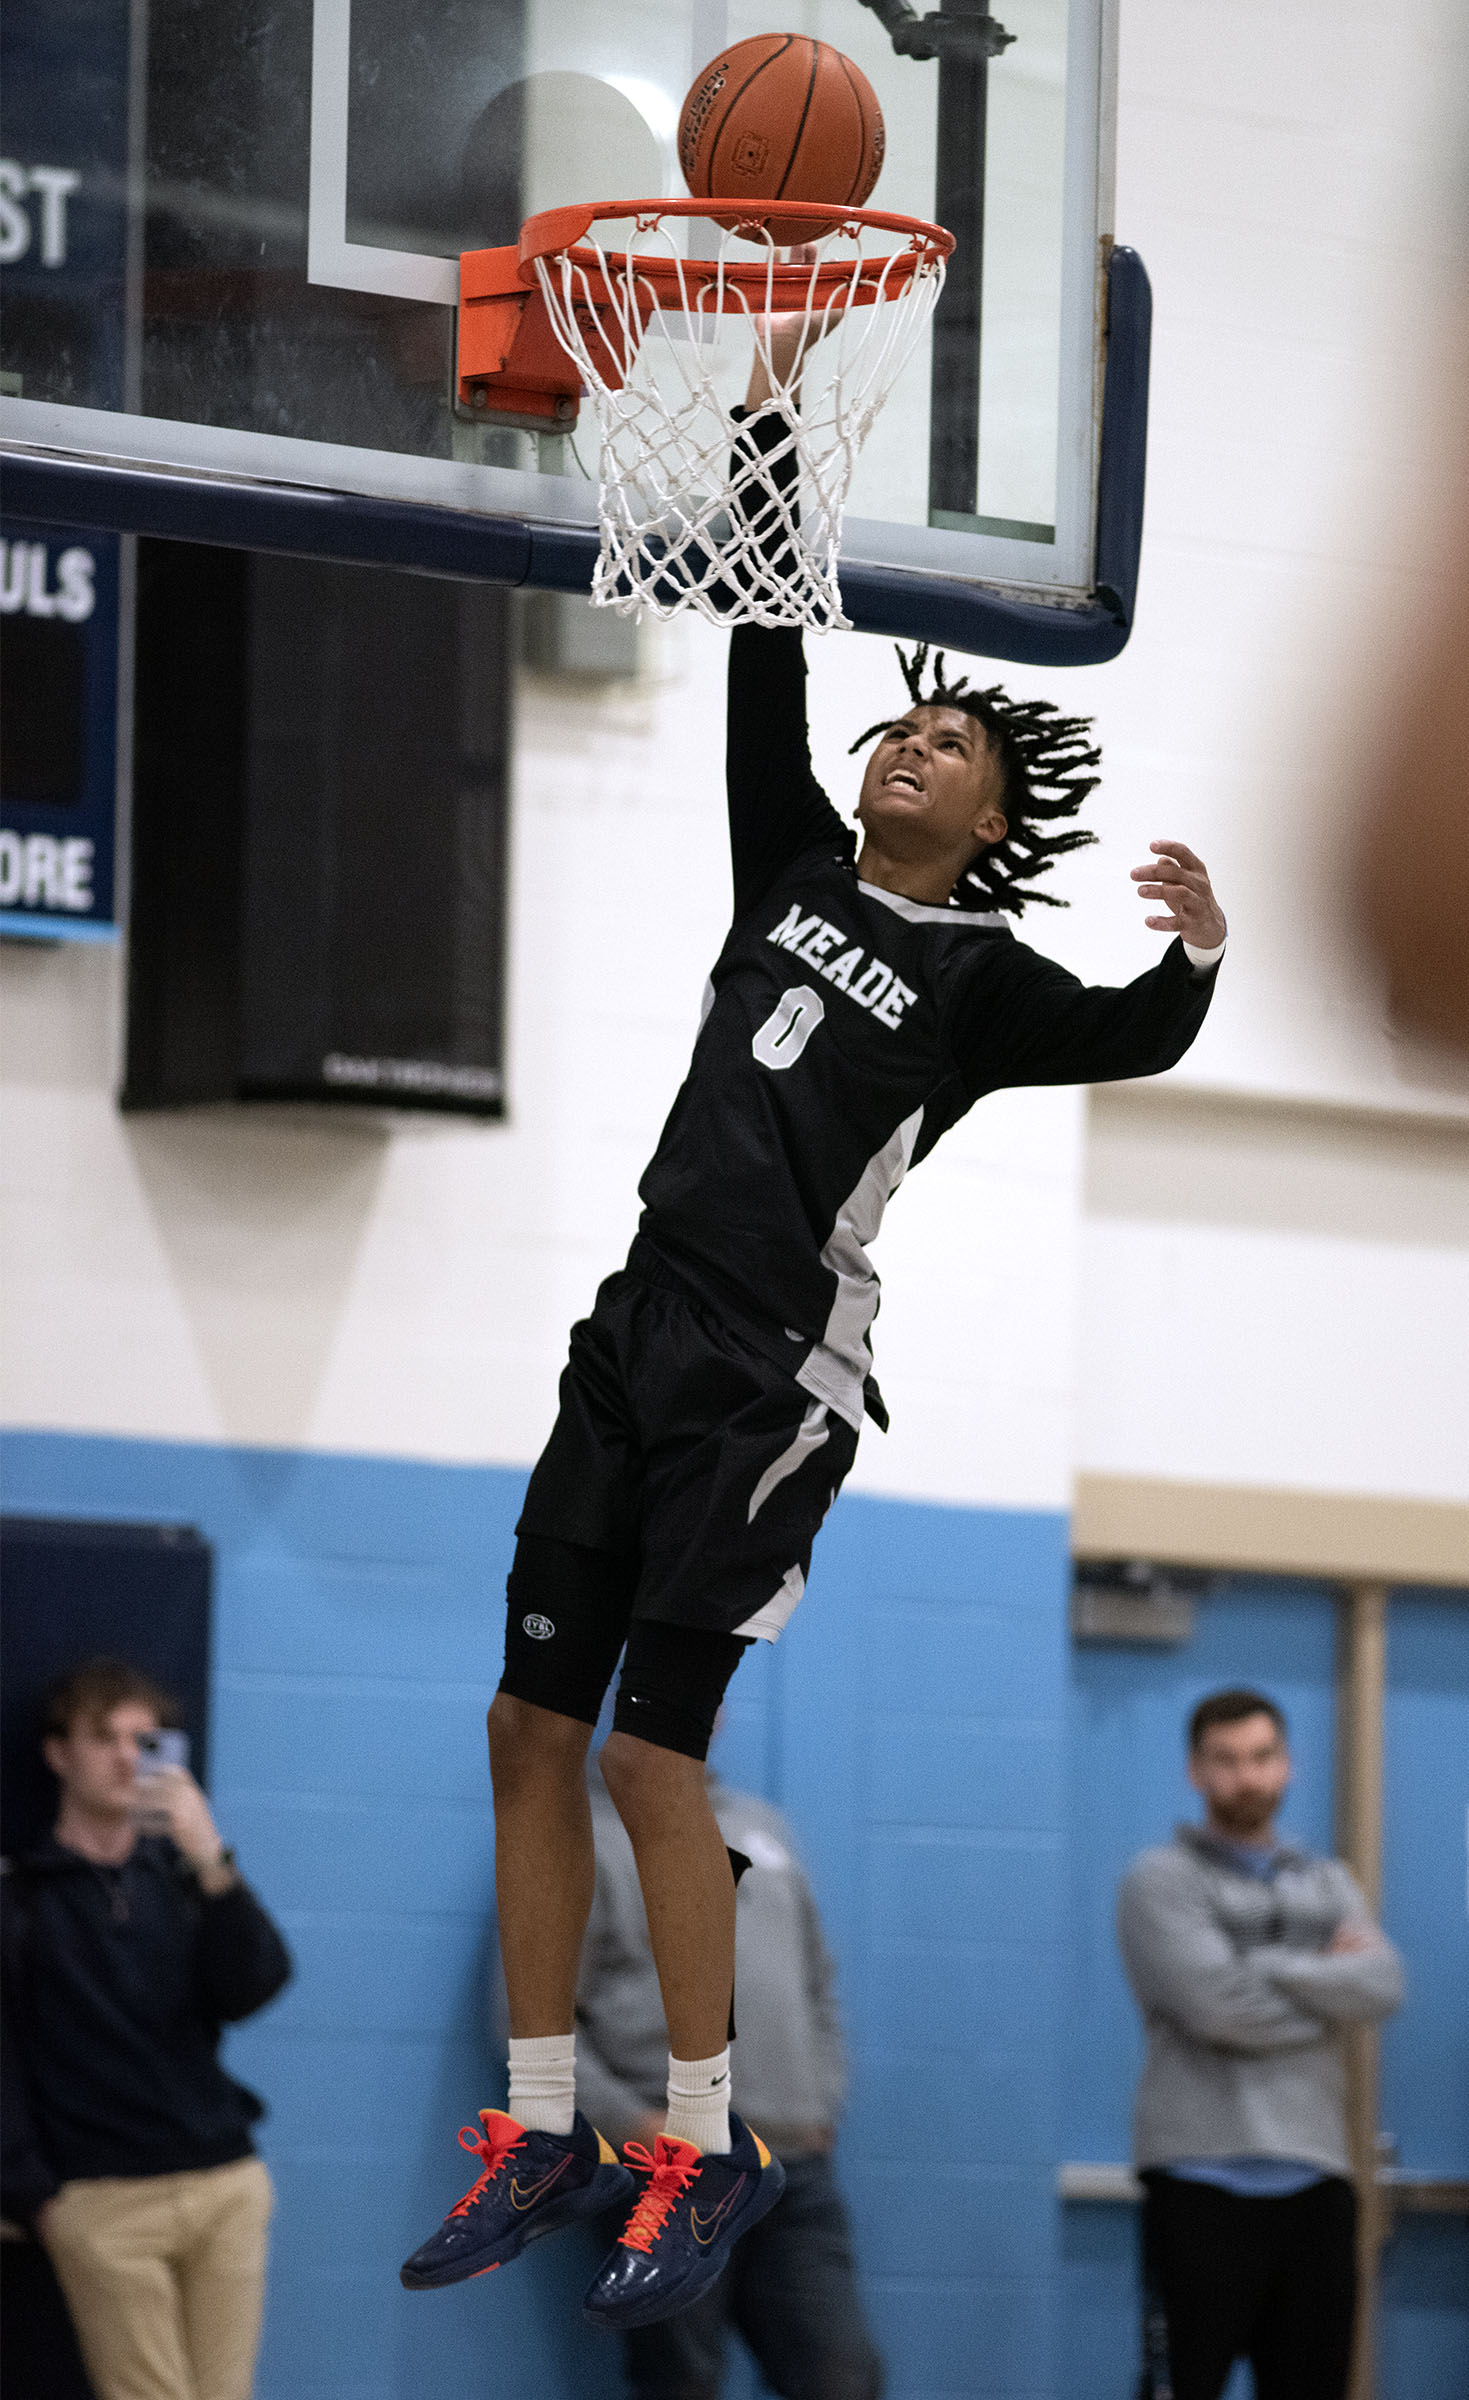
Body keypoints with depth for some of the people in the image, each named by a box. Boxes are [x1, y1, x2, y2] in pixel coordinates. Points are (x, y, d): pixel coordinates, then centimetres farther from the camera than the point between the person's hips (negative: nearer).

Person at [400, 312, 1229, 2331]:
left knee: (653, 1749, -11)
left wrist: (1198, 959, -36)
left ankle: (713, 2151, 0)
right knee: (532, 1725, 3)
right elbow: (765, 648, 13)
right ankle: (546, 2138, 10)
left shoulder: (975, 970, 0)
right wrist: (777, 402, 9)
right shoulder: (796, 866, 14)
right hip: (639, 1335, 6)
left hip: (771, 1383, -6)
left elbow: (1128, 1042, -14)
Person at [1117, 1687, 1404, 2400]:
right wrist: (1326, 1985, -1)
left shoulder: (1329, 1886, 17)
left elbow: (1381, 1989, -1)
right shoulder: (1162, 1880, 0)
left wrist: (1265, 1967, -7)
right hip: (1202, 2181, -6)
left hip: (1314, 2180, 6)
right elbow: (1216, 2005, -14)